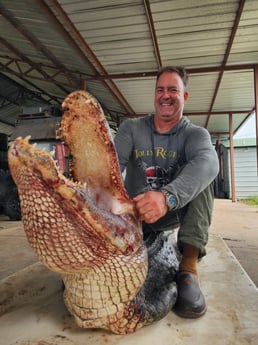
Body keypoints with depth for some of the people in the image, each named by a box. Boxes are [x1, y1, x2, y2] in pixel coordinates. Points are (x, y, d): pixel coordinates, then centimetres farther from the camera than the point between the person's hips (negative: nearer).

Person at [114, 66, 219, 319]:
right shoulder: (131, 128, 1)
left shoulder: (195, 134, -5)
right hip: (133, 212, 1)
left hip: (175, 211, 0)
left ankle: (189, 267, -32)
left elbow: (207, 162, -30)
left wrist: (167, 196, -50)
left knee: (200, 173, -25)